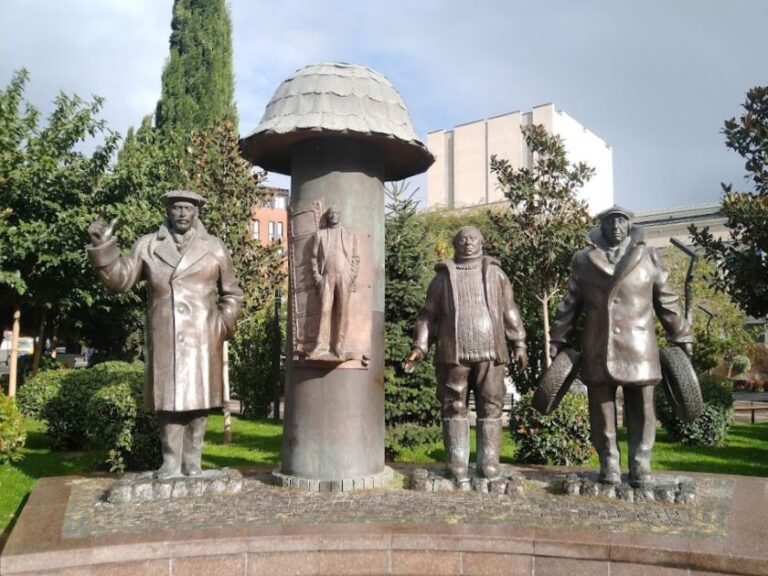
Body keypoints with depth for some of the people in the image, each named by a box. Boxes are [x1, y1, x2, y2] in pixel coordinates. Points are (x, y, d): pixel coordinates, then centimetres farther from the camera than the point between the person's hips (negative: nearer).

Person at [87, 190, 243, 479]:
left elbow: (231, 294, 15)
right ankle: (171, 461, 12)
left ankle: (192, 461, 11)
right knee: (168, 398, 2)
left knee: (197, 397, 2)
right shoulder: (147, 245, 10)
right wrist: (103, 246, -5)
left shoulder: (215, 247, 9)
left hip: (202, 338, 0)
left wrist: (223, 327, 4)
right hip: (163, 339, 1)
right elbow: (120, 279, 7)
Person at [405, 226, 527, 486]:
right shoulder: (444, 276, 12)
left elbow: (510, 311, 15)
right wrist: (420, 346, 0)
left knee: (490, 407, 1)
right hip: (453, 354, 0)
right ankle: (458, 465, 6)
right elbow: (428, 315, 11)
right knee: (454, 408, 0)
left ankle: (489, 462, 8)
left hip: (490, 352, 1)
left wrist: (519, 344, 8)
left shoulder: (495, 273, 15)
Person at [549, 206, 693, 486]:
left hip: (638, 347, 0)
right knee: (602, 410, 4)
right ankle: (609, 464, 13)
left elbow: (667, 301, 10)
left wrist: (682, 338, 8)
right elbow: (570, 304, 11)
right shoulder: (584, 260, 8)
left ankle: (640, 465, 11)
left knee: (641, 411, 2)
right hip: (598, 349, 0)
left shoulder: (647, 256, 7)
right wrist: (557, 339, 8)